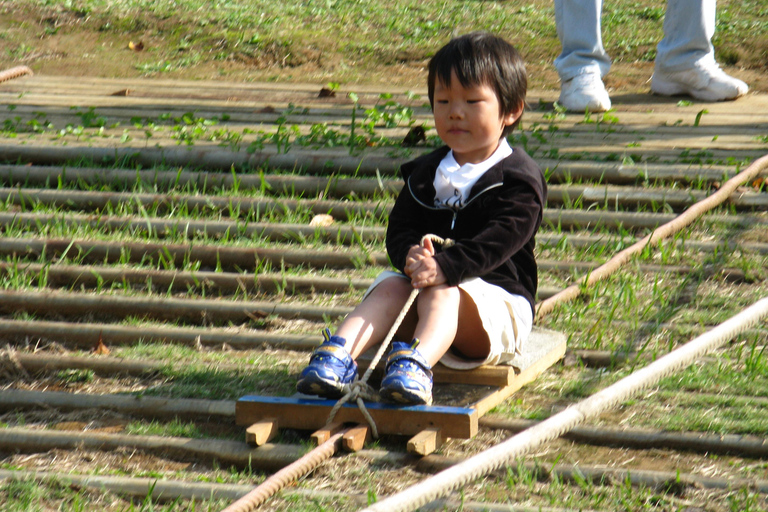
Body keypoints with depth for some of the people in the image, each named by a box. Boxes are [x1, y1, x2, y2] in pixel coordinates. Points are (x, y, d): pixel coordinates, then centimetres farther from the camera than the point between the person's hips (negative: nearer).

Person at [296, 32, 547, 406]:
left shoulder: (520, 179, -3)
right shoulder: (425, 173, 16)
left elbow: (499, 240, -18)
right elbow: (399, 228, 8)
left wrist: (444, 266, -34)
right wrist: (411, 254, -19)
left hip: (497, 297, -5)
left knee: (440, 293, -34)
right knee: (389, 288, -24)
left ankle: (416, 363, -63)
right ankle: (338, 356, -45)